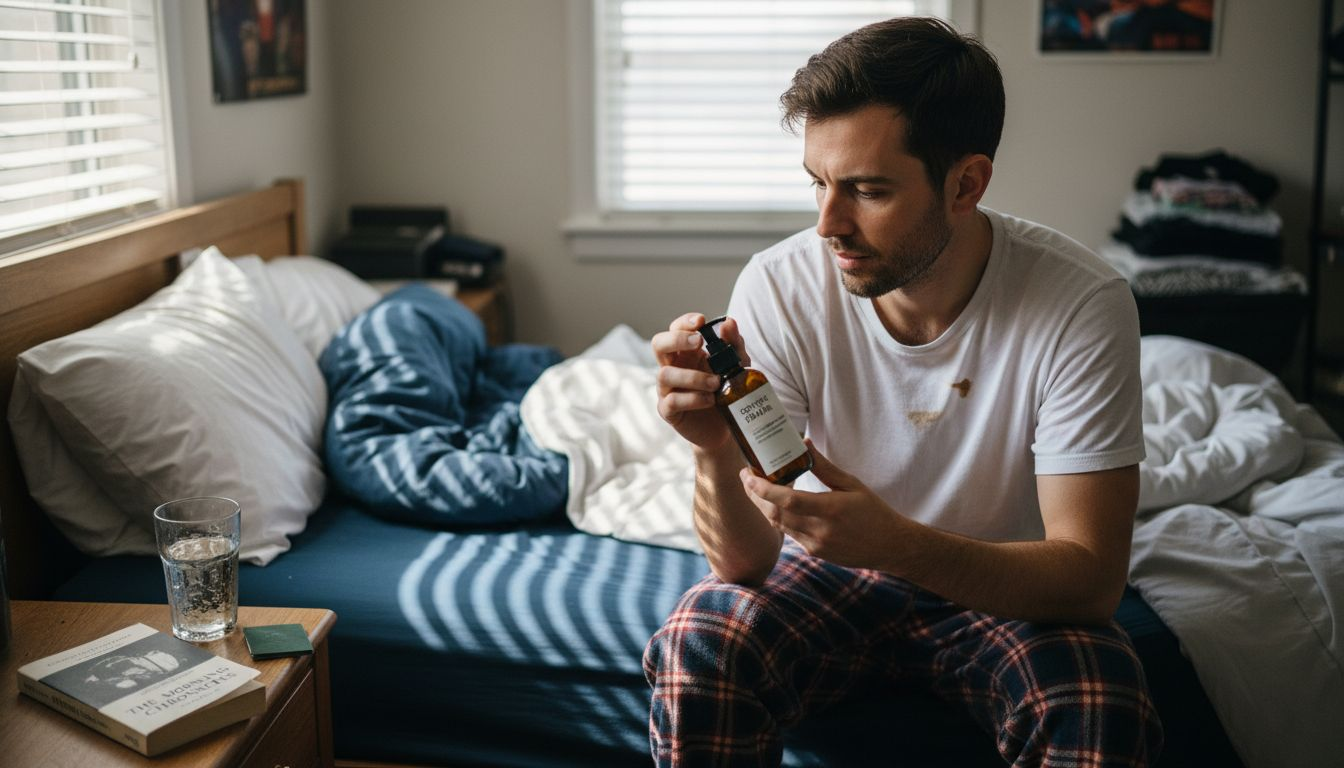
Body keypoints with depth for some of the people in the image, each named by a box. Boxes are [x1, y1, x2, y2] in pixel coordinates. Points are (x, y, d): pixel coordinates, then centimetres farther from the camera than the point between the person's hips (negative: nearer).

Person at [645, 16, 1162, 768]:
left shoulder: (1083, 305, -23)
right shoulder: (780, 288, -20)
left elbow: (1092, 578, -24)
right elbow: (747, 563, -18)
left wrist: (894, 541, -40)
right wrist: (716, 453, -41)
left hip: (1009, 586, 0)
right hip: (826, 569, 1)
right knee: (695, 651, -28)